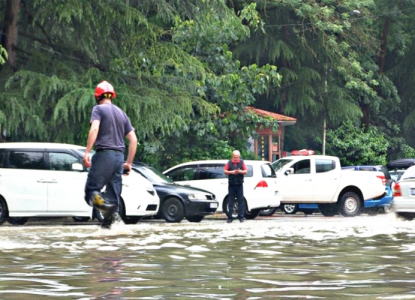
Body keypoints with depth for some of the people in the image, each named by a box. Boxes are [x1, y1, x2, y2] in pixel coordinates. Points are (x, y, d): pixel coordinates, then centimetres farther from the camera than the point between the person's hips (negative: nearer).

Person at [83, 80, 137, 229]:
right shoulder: (121, 113, 20)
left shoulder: (98, 109, 3)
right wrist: (129, 163, 21)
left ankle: (105, 206, -34)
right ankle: (107, 223, -2)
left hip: (104, 154, -6)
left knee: (91, 192, -6)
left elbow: (94, 129, -15)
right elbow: (133, 139, 17)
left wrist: (87, 152, -20)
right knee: (112, 196, 6)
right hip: (119, 156, 6)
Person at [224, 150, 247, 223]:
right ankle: (230, 217, 4)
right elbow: (225, 171, 3)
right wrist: (232, 172, -13)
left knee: (241, 201, -1)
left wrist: (240, 171, -16)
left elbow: (245, 171, 3)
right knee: (230, 201, 1)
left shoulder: (242, 162, 5)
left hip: (239, 185, 0)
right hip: (231, 185, 0)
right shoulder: (229, 163, 4)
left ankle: (241, 217, 3)